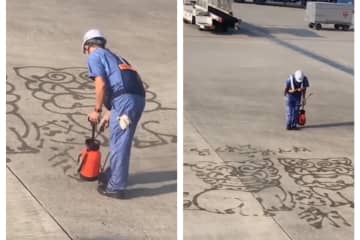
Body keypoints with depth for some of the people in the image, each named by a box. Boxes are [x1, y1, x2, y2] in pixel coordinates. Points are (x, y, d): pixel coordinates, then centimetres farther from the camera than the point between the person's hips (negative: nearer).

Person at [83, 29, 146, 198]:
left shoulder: (95, 56, 8)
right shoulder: (112, 56, 33)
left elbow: (101, 84, -7)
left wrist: (97, 110, 2)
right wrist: (109, 114, 35)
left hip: (125, 99, -8)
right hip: (138, 98, 8)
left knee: (118, 144, -1)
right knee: (121, 143, 20)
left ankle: (116, 187, 5)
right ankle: (112, 176, 33)